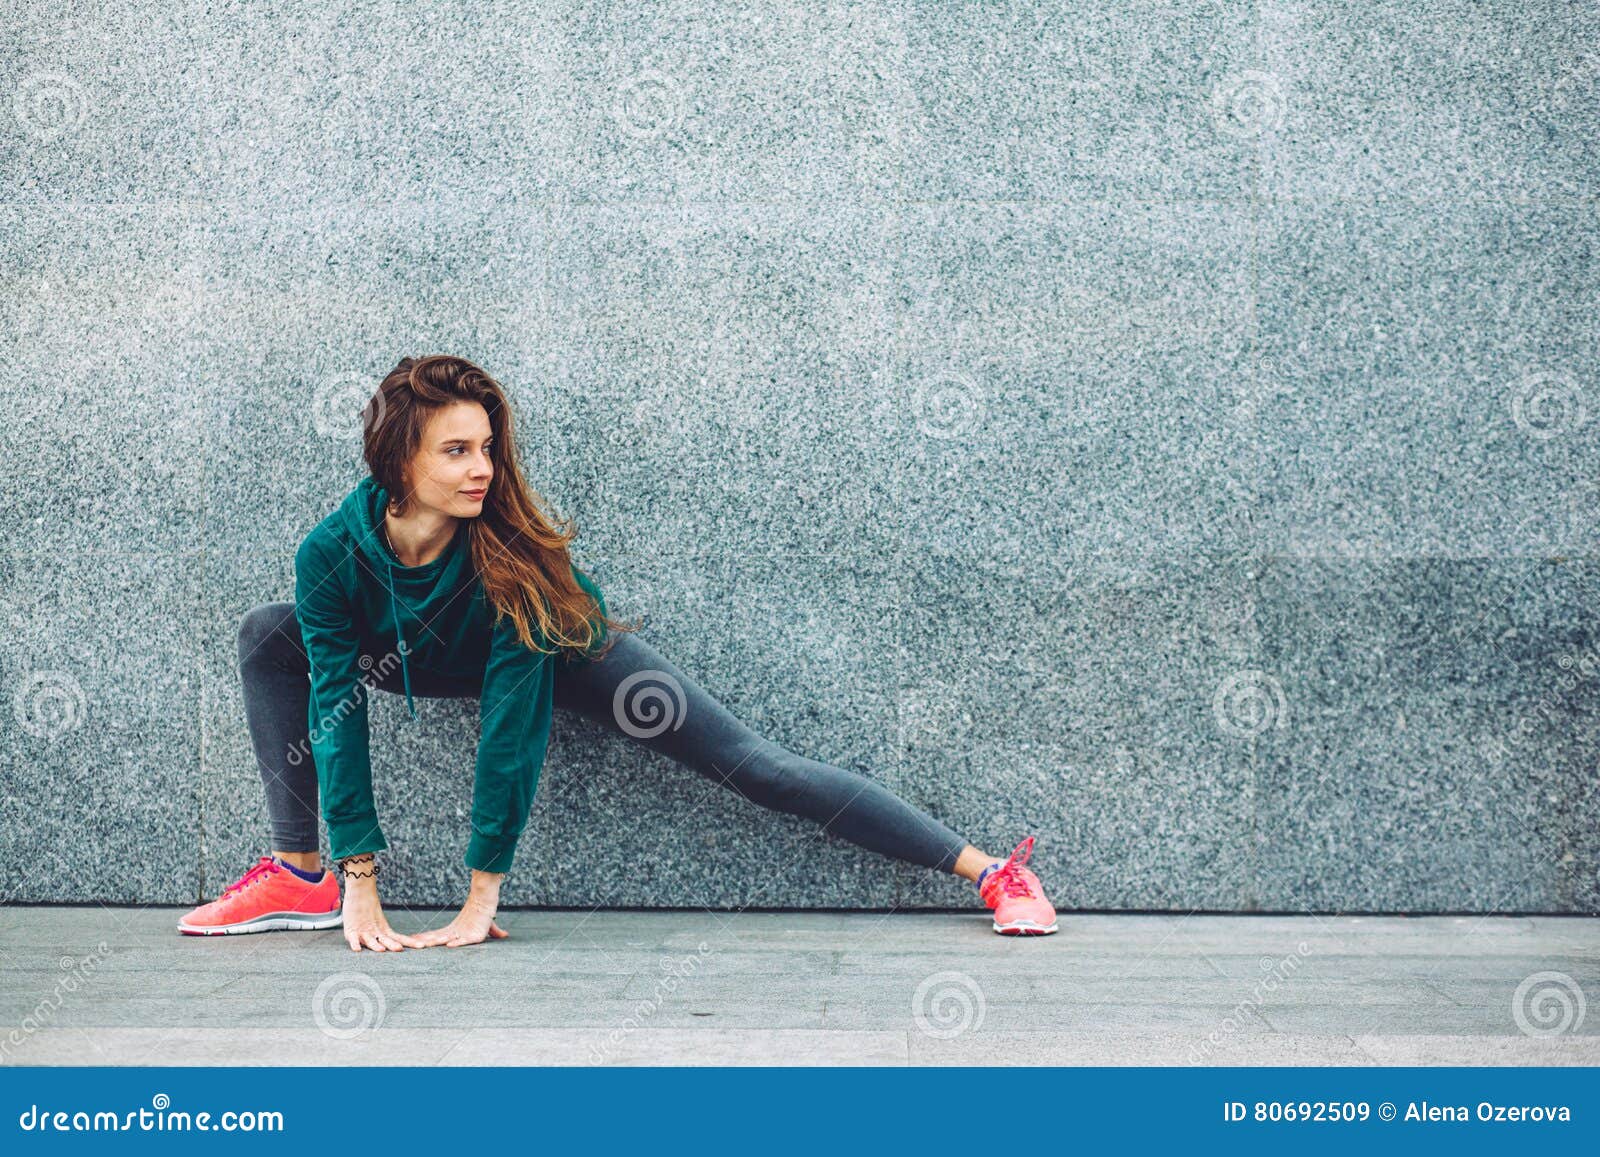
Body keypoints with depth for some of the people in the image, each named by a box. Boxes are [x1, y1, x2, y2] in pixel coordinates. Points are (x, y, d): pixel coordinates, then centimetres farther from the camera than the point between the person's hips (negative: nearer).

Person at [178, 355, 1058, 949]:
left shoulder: (510, 550, -36)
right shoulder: (332, 553, -28)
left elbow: (513, 722, -36)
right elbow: (338, 714, -27)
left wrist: (482, 897, -35)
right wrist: (359, 882, -31)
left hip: (565, 655, -4)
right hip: (441, 659, 4)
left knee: (759, 767, -14)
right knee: (268, 637, -9)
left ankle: (987, 870, -11)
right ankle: (300, 877, -2)